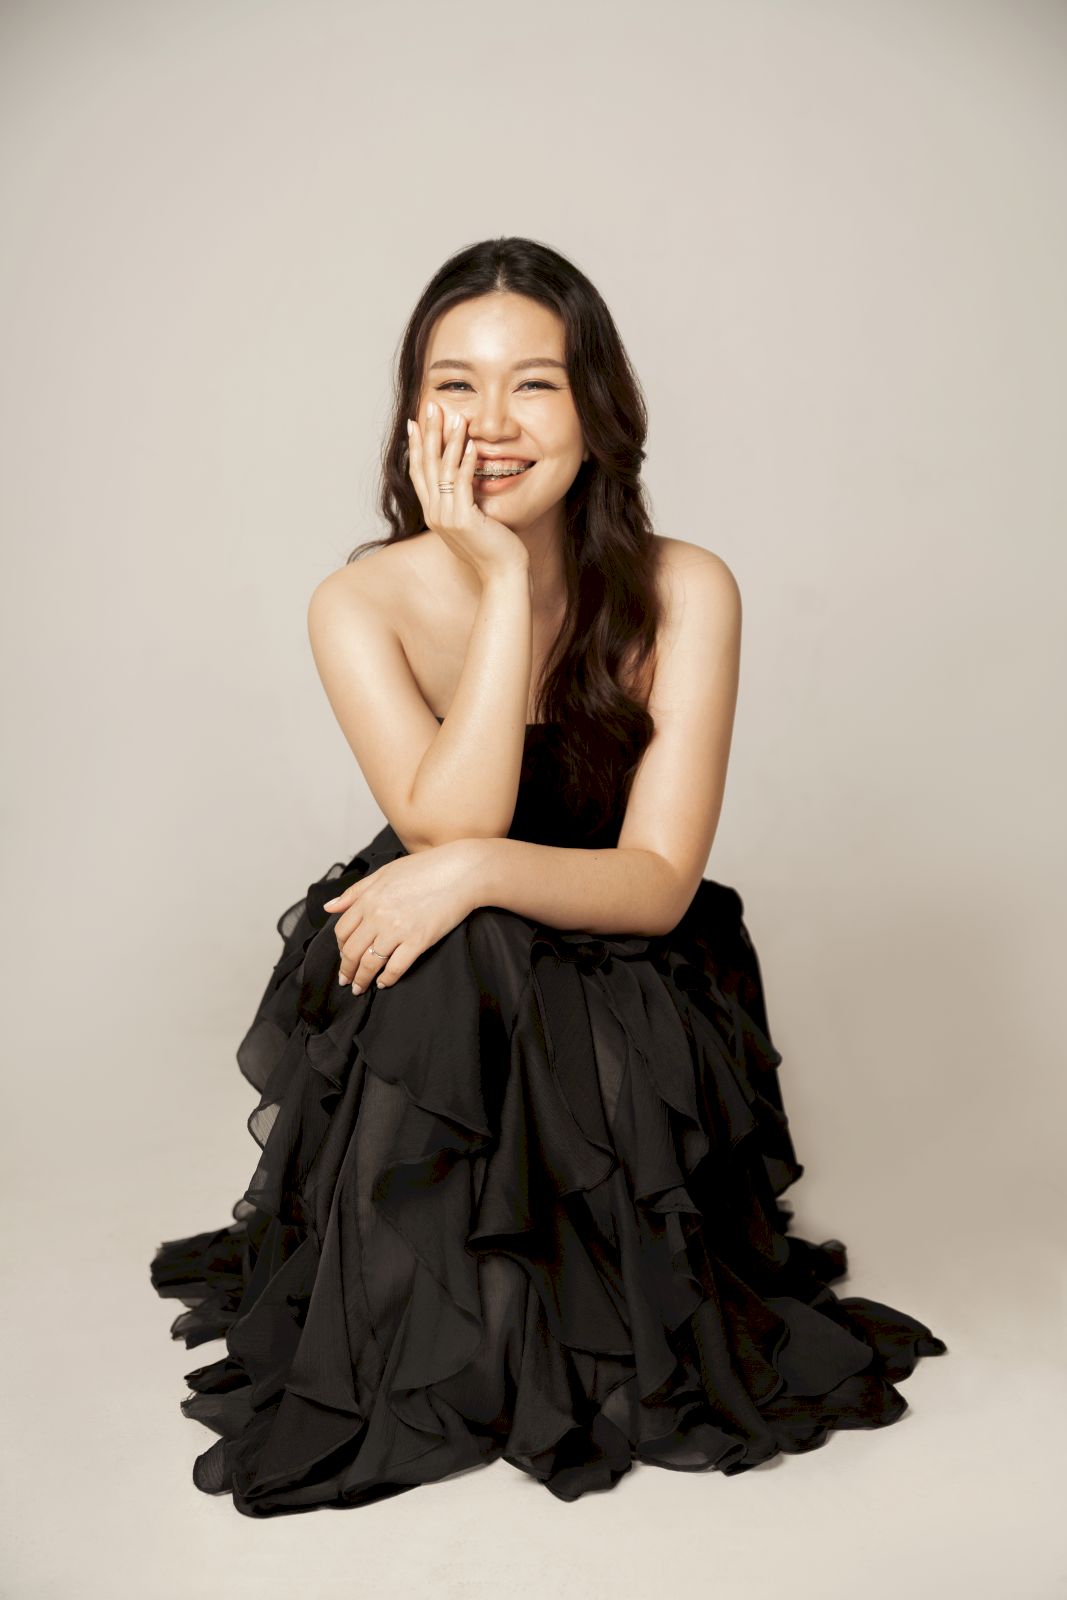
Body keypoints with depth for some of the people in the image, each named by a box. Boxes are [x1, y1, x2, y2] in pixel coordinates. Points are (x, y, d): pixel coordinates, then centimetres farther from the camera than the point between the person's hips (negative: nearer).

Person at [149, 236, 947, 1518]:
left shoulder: (684, 593, -13)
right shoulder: (362, 605, -11)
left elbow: (660, 881, -16)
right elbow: (448, 824, -25)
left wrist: (477, 870, -32)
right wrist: (504, 582, -27)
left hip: (630, 1022, 0)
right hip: (429, 1009, 0)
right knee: (439, 960, -31)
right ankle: (431, 1359, -7)